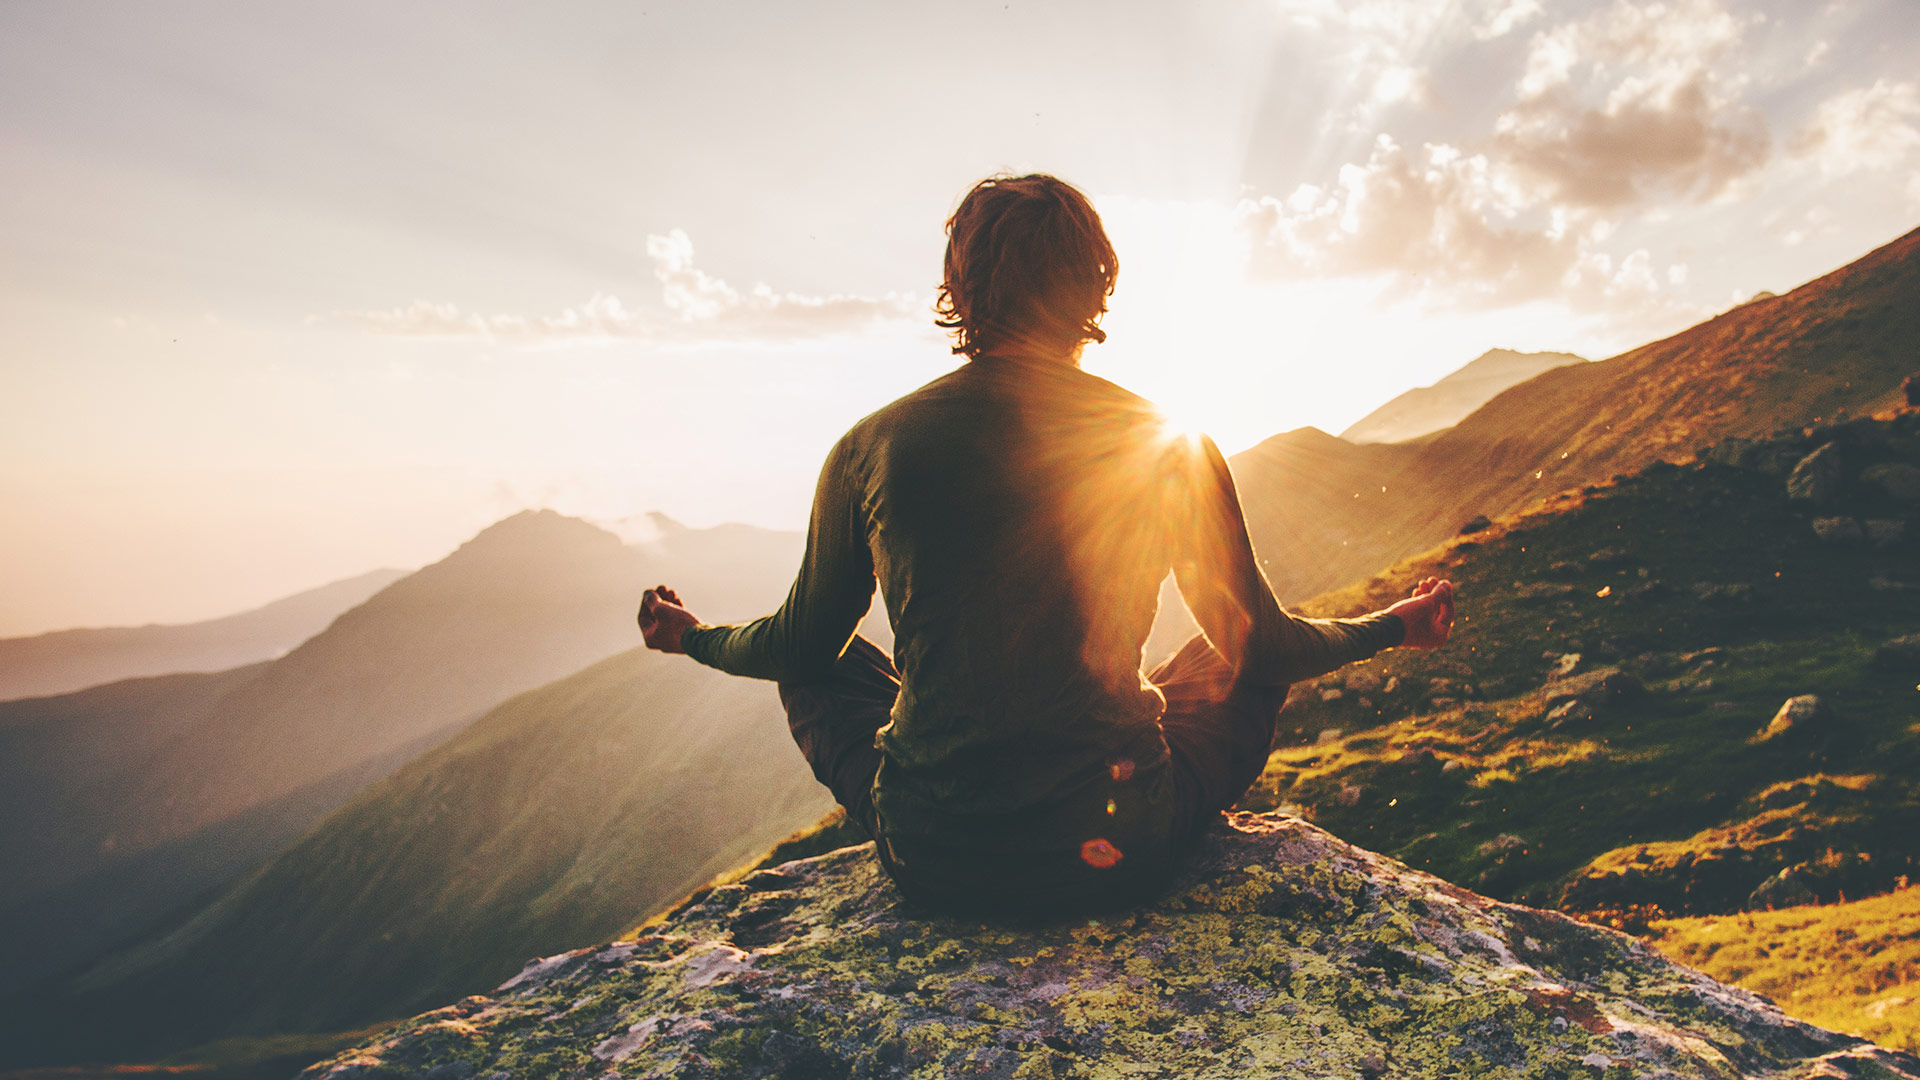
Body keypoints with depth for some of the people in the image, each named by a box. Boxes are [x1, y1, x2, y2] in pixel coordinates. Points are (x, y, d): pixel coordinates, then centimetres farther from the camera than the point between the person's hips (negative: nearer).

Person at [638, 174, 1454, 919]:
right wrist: (1395, 626, 27)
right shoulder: (1173, 450, -7)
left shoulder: (869, 449, -6)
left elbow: (800, 645, 8)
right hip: (1120, 859, 0)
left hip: (934, 865, 1)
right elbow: (1260, 645, 6)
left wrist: (692, 637, 31)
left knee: (819, 667, 27)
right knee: (1249, 666, 25)